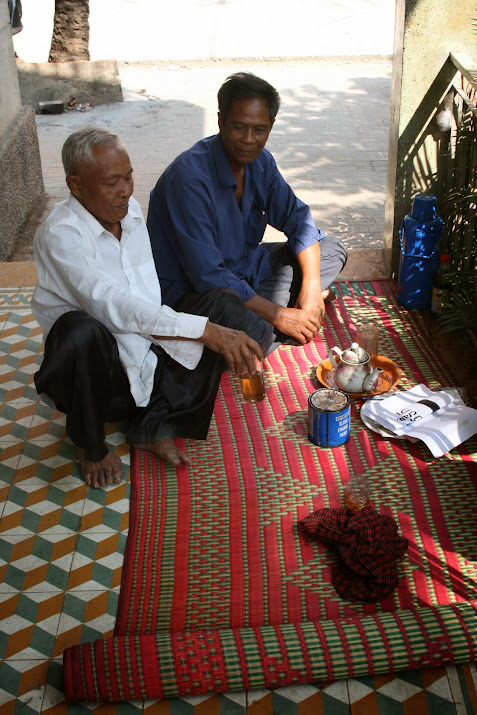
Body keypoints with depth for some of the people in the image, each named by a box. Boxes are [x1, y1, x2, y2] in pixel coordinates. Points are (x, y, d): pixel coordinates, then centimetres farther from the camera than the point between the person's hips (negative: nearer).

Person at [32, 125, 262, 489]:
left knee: (223, 302, -8)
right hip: (99, 369, -6)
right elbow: (112, 303, -32)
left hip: (144, 362, 7)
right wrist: (204, 331, -38)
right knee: (82, 331, -39)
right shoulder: (60, 234, -18)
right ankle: (92, 444, -10)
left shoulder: (131, 210, 6)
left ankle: (155, 424, -14)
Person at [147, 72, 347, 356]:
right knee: (252, 329, -38)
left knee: (332, 249, 6)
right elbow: (207, 275, -31)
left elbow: (297, 217, 6)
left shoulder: (259, 161, -3)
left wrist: (312, 285, -11)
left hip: (246, 265, 9)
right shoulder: (190, 176, -28)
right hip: (190, 288, -8)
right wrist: (280, 316, -27)